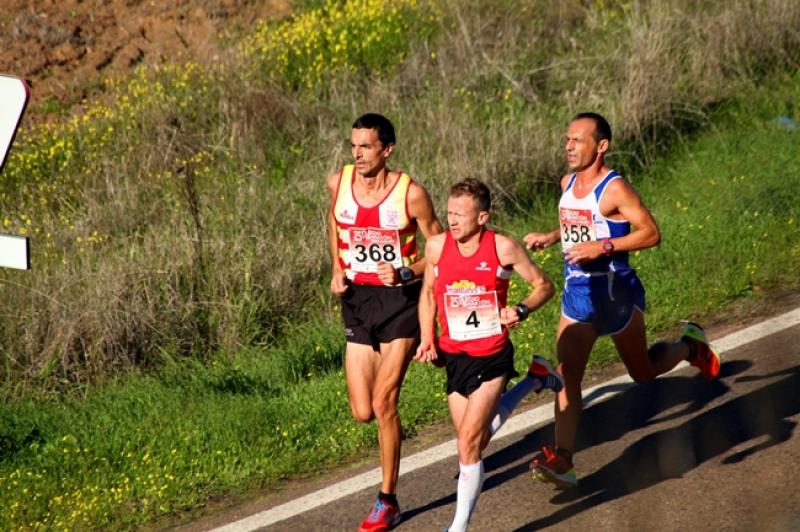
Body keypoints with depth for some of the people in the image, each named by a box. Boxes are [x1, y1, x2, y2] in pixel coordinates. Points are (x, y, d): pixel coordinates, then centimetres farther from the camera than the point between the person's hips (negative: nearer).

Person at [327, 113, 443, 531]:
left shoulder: (411, 194, -15)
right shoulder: (338, 182, -4)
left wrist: (405, 274, -22)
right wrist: (336, 268, 7)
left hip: (400, 300, -4)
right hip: (357, 299, 4)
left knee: (383, 403, -10)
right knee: (363, 413, 2)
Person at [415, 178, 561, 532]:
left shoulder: (503, 248, -14)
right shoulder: (436, 246, -5)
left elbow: (544, 285, -1)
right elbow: (428, 292, 13)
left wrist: (521, 310, -19)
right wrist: (427, 339, 2)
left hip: (491, 357, -5)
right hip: (454, 356, 5)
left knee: (469, 441, -14)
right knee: (476, 439, 16)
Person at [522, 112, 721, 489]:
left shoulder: (613, 189, -16)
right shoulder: (568, 184, 8)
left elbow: (651, 233, -18)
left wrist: (602, 247, -26)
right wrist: (551, 237, 6)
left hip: (614, 291, -6)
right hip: (576, 292, 6)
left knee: (643, 372, 13)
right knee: (566, 374, -9)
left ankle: (690, 346, 43)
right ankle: (562, 459, -14)